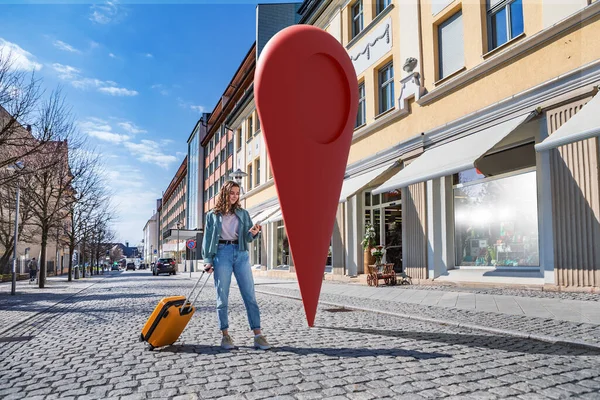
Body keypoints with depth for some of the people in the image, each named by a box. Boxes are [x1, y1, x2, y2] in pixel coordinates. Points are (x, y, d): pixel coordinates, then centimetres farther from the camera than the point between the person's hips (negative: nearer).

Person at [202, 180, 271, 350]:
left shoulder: (243, 213, 15)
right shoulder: (212, 215, 11)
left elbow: (247, 238, 11)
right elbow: (207, 238, 8)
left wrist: (253, 233, -13)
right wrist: (208, 260, -2)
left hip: (241, 254, 2)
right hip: (222, 253, -1)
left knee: (250, 296, -4)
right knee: (222, 298, 0)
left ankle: (258, 335, -4)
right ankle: (225, 335, 9)